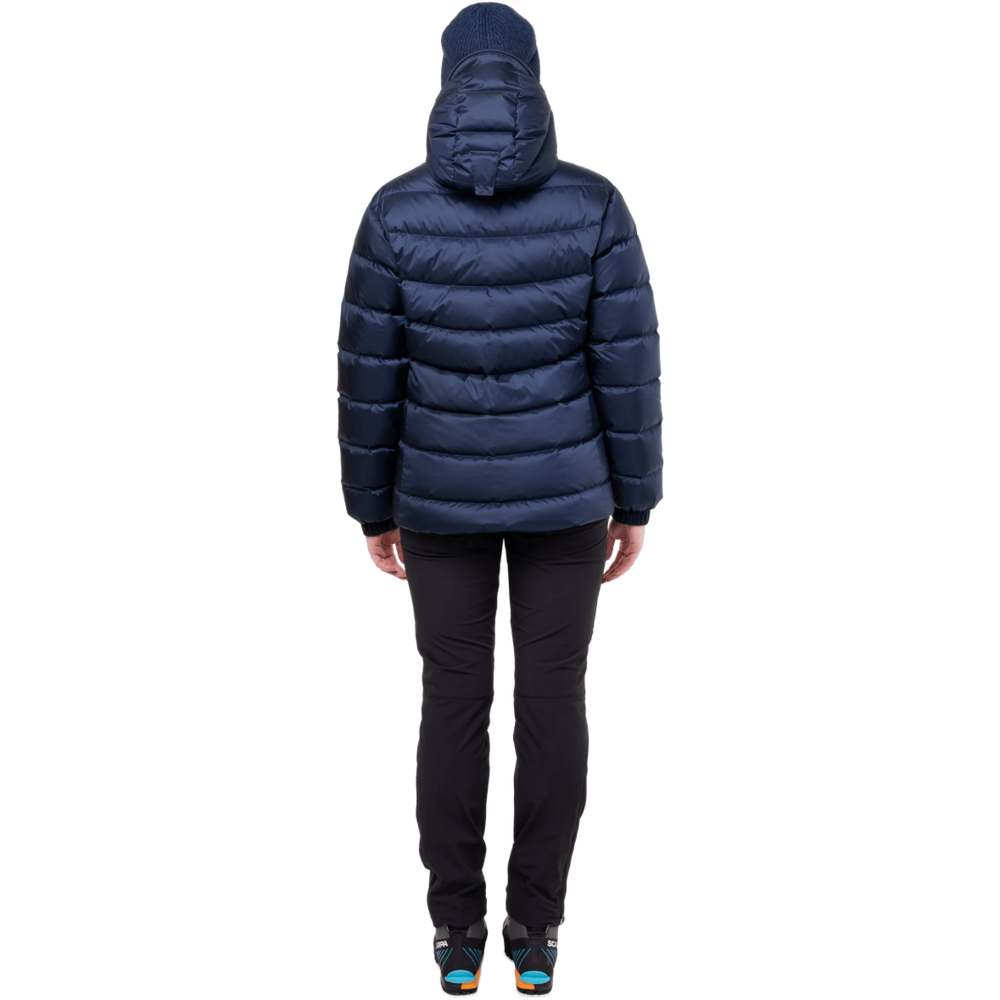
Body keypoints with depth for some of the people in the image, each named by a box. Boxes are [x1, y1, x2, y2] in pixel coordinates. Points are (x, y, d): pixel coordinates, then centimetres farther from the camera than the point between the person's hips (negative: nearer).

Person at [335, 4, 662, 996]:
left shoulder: (396, 211, -12)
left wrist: (374, 509, 6)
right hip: (563, 488, 0)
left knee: (453, 702, 13)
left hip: (444, 491, 0)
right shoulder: (595, 204, -12)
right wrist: (634, 501, 3)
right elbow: (628, 365, -9)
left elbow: (370, 375, -7)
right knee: (553, 701, 11)